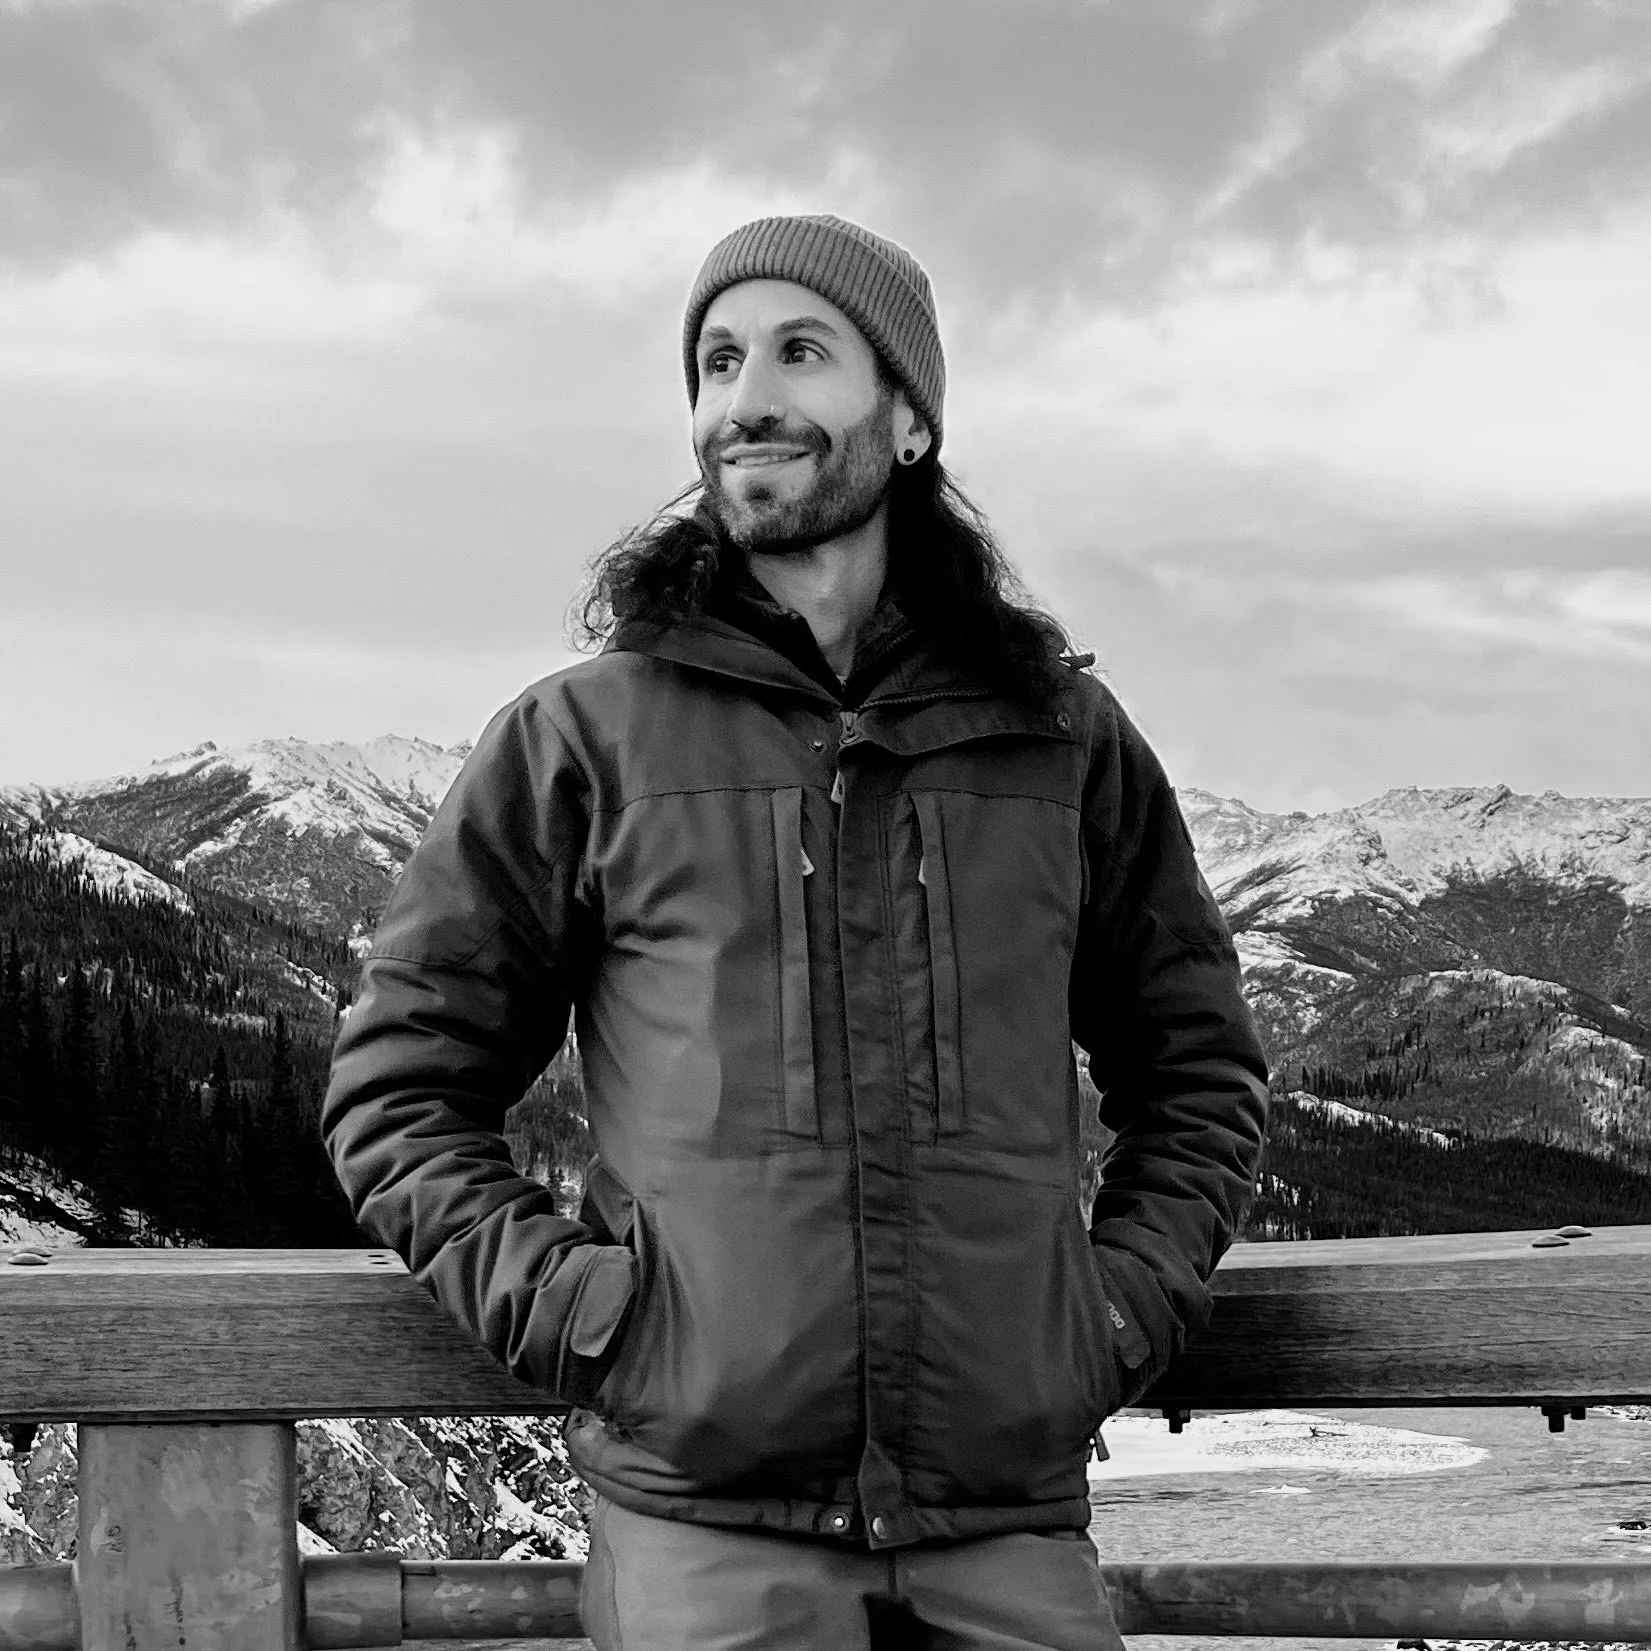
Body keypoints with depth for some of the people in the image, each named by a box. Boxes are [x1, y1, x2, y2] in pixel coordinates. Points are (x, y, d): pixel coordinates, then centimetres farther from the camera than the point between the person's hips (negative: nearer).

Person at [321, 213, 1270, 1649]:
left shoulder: (1064, 737, 9)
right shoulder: (585, 738, 3)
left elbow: (1200, 1072, 19)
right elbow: (398, 1085, 6)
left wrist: (1125, 1305, 5)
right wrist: (565, 1303, -6)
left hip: (1012, 1524, 2)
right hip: (702, 1525, -2)